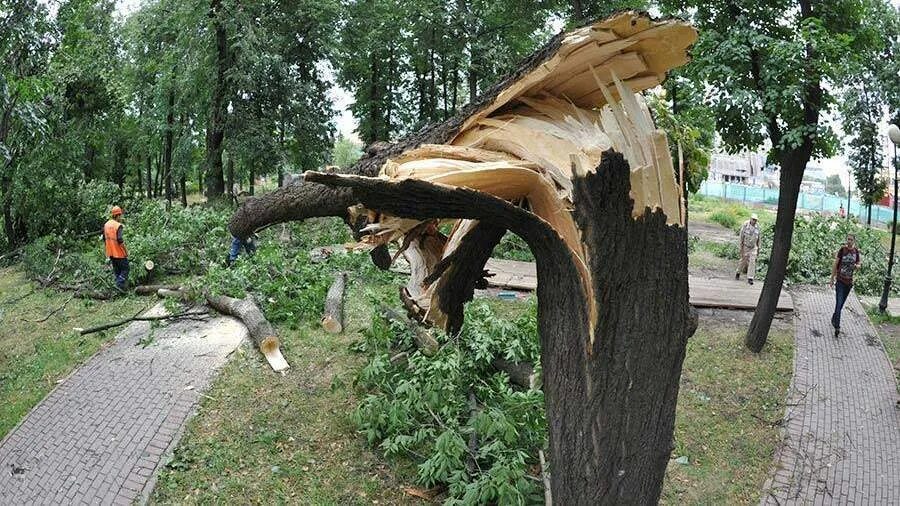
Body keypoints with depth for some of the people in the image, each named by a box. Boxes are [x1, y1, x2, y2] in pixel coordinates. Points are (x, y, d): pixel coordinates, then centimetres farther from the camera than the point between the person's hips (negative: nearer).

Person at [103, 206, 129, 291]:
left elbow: (104, 239, 13)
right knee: (125, 269, 1)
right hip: (119, 252, -7)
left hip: (111, 253, 7)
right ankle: (120, 284, -10)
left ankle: (119, 284, 19)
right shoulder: (118, 226, -18)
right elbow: (120, 240, -23)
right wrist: (126, 251, -13)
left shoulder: (106, 225, 6)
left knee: (116, 270, 16)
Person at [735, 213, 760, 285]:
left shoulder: (757, 226, -5)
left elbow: (758, 237, 8)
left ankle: (750, 278, -4)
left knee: (752, 262, -6)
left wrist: (758, 247, 12)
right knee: (743, 260, 7)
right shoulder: (745, 225, -16)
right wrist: (741, 247, -12)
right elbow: (741, 236, -12)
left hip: (753, 247, 3)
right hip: (745, 246, -3)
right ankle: (738, 272, 33)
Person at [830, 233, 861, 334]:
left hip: (849, 281, 4)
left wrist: (856, 266, -13)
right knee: (838, 304, -11)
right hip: (840, 280, -4)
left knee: (841, 304, 15)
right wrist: (832, 278, -4)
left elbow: (859, 265, 13)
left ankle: (834, 320, 34)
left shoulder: (856, 251, 2)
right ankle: (837, 326, -11)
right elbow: (835, 264, -4)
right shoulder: (842, 250, -9)